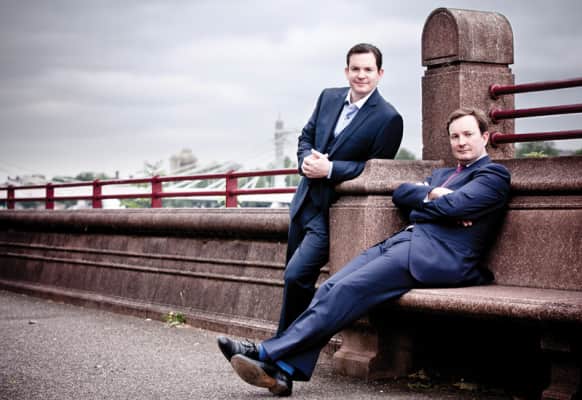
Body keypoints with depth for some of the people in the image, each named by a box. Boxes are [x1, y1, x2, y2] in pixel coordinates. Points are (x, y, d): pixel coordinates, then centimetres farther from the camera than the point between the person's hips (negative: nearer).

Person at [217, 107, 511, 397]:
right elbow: (400, 193, 17)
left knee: (349, 289, -23)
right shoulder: (441, 174, 33)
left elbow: (453, 206, -9)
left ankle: (269, 353, -24)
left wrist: (419, 207, 9)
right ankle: (285, 371, -22)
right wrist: (433, 194, 0)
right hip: (401, 241, 8)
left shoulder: (493, 176, 7)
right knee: (330, 288, -15)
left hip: (437, 253, -8)